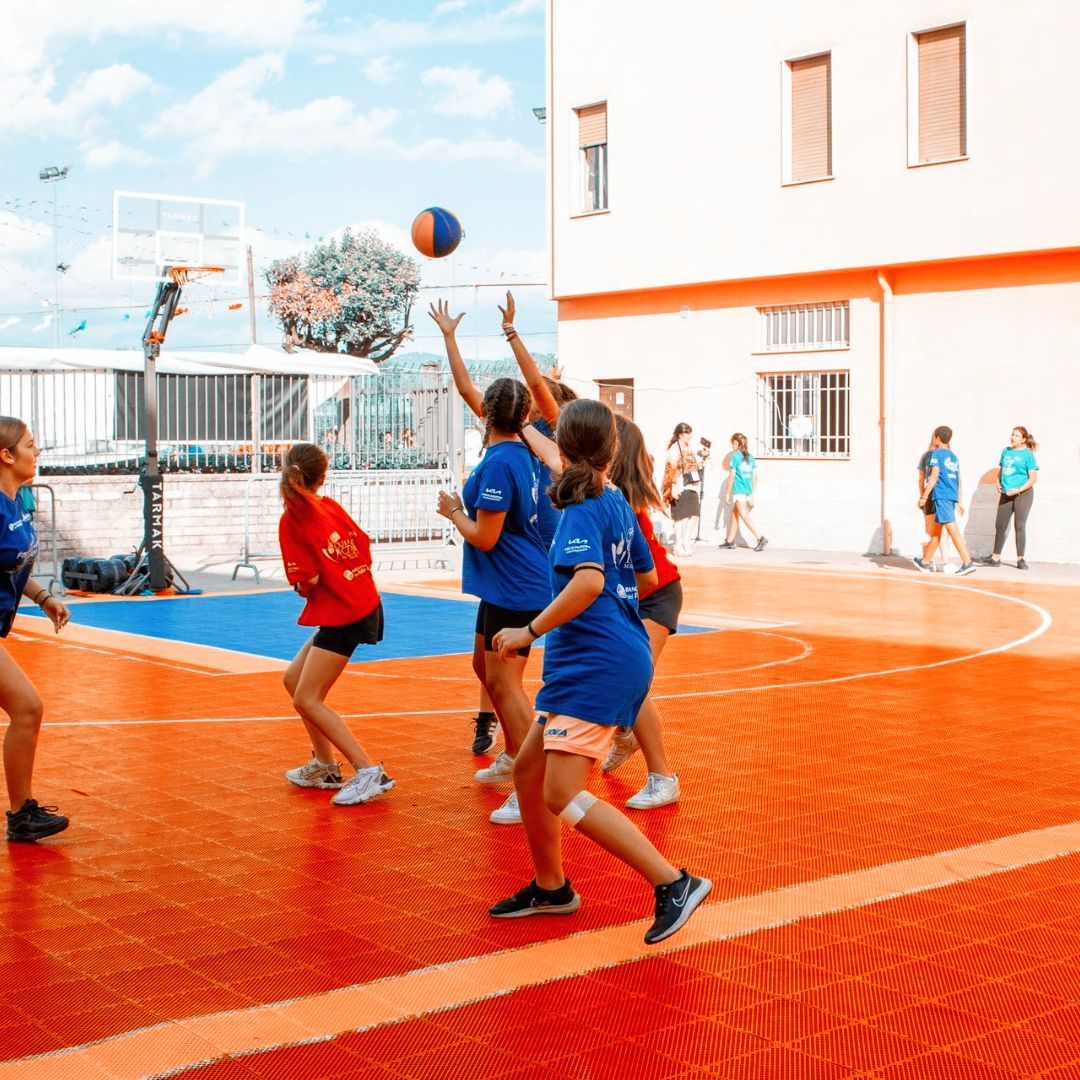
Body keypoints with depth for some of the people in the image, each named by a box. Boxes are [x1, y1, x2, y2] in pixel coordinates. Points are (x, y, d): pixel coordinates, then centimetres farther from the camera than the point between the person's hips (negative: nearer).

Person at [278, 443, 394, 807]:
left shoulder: (292, 521, -14)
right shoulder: (331, 506, 3)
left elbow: (308, 581, -15)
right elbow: (364, 548, 6)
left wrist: (302, 585, 6)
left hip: (342, 618, -8)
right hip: (364, 603, 8)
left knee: (307, 699, -4)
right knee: (294, 678, 18)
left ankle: (370, 772, -7)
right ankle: (324, 766, 25)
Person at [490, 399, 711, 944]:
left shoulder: (582, 509, -13)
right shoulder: (617, 503, 13)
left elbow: (589, 581, -29)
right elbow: (647, 577, 24)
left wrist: (531, 631, -22)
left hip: (597, 663, -10)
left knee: (563, 796, -13)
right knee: (528, 771, 17)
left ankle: (673, 883, -13)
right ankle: (550, 888, 29)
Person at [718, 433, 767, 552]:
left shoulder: (735, 456, -8)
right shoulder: (750, 457, 11)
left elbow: (731, 476, -9)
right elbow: (755, 476, 11)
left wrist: (727, 493, -5)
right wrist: (753, 494, 18)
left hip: (738, 491, -7)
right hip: (748, 491, 7)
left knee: (744, 516, -8)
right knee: (735, 515, 17)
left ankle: (761, 538, -19)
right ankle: (730, 540, 23)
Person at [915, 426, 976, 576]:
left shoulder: (937, 453, -4)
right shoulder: (954, 456, 18)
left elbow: (934, 476, -12)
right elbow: (958, 480, 19)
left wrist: (924, 496, -13)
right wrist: (958, 502, 23)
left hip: (942, 496, -8)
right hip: (952, 496, 8)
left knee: (952, 529, -12)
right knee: (936, 530, 16)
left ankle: (967, 562, -19)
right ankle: (926, 561, 25)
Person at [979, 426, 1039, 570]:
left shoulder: (1028, 455, -6)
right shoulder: (1006, 451, 11)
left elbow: (1033, 478, -9)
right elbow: (1000, 470, 22)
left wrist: (1018, 490, -18)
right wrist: (998, 484, 4)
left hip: (1023, 493, -6)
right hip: (1006, 494, 6)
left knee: (1020, 526, -5)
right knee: (1000, 525, 7)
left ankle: (1020, 559, 0)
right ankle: (996, 558, 15)